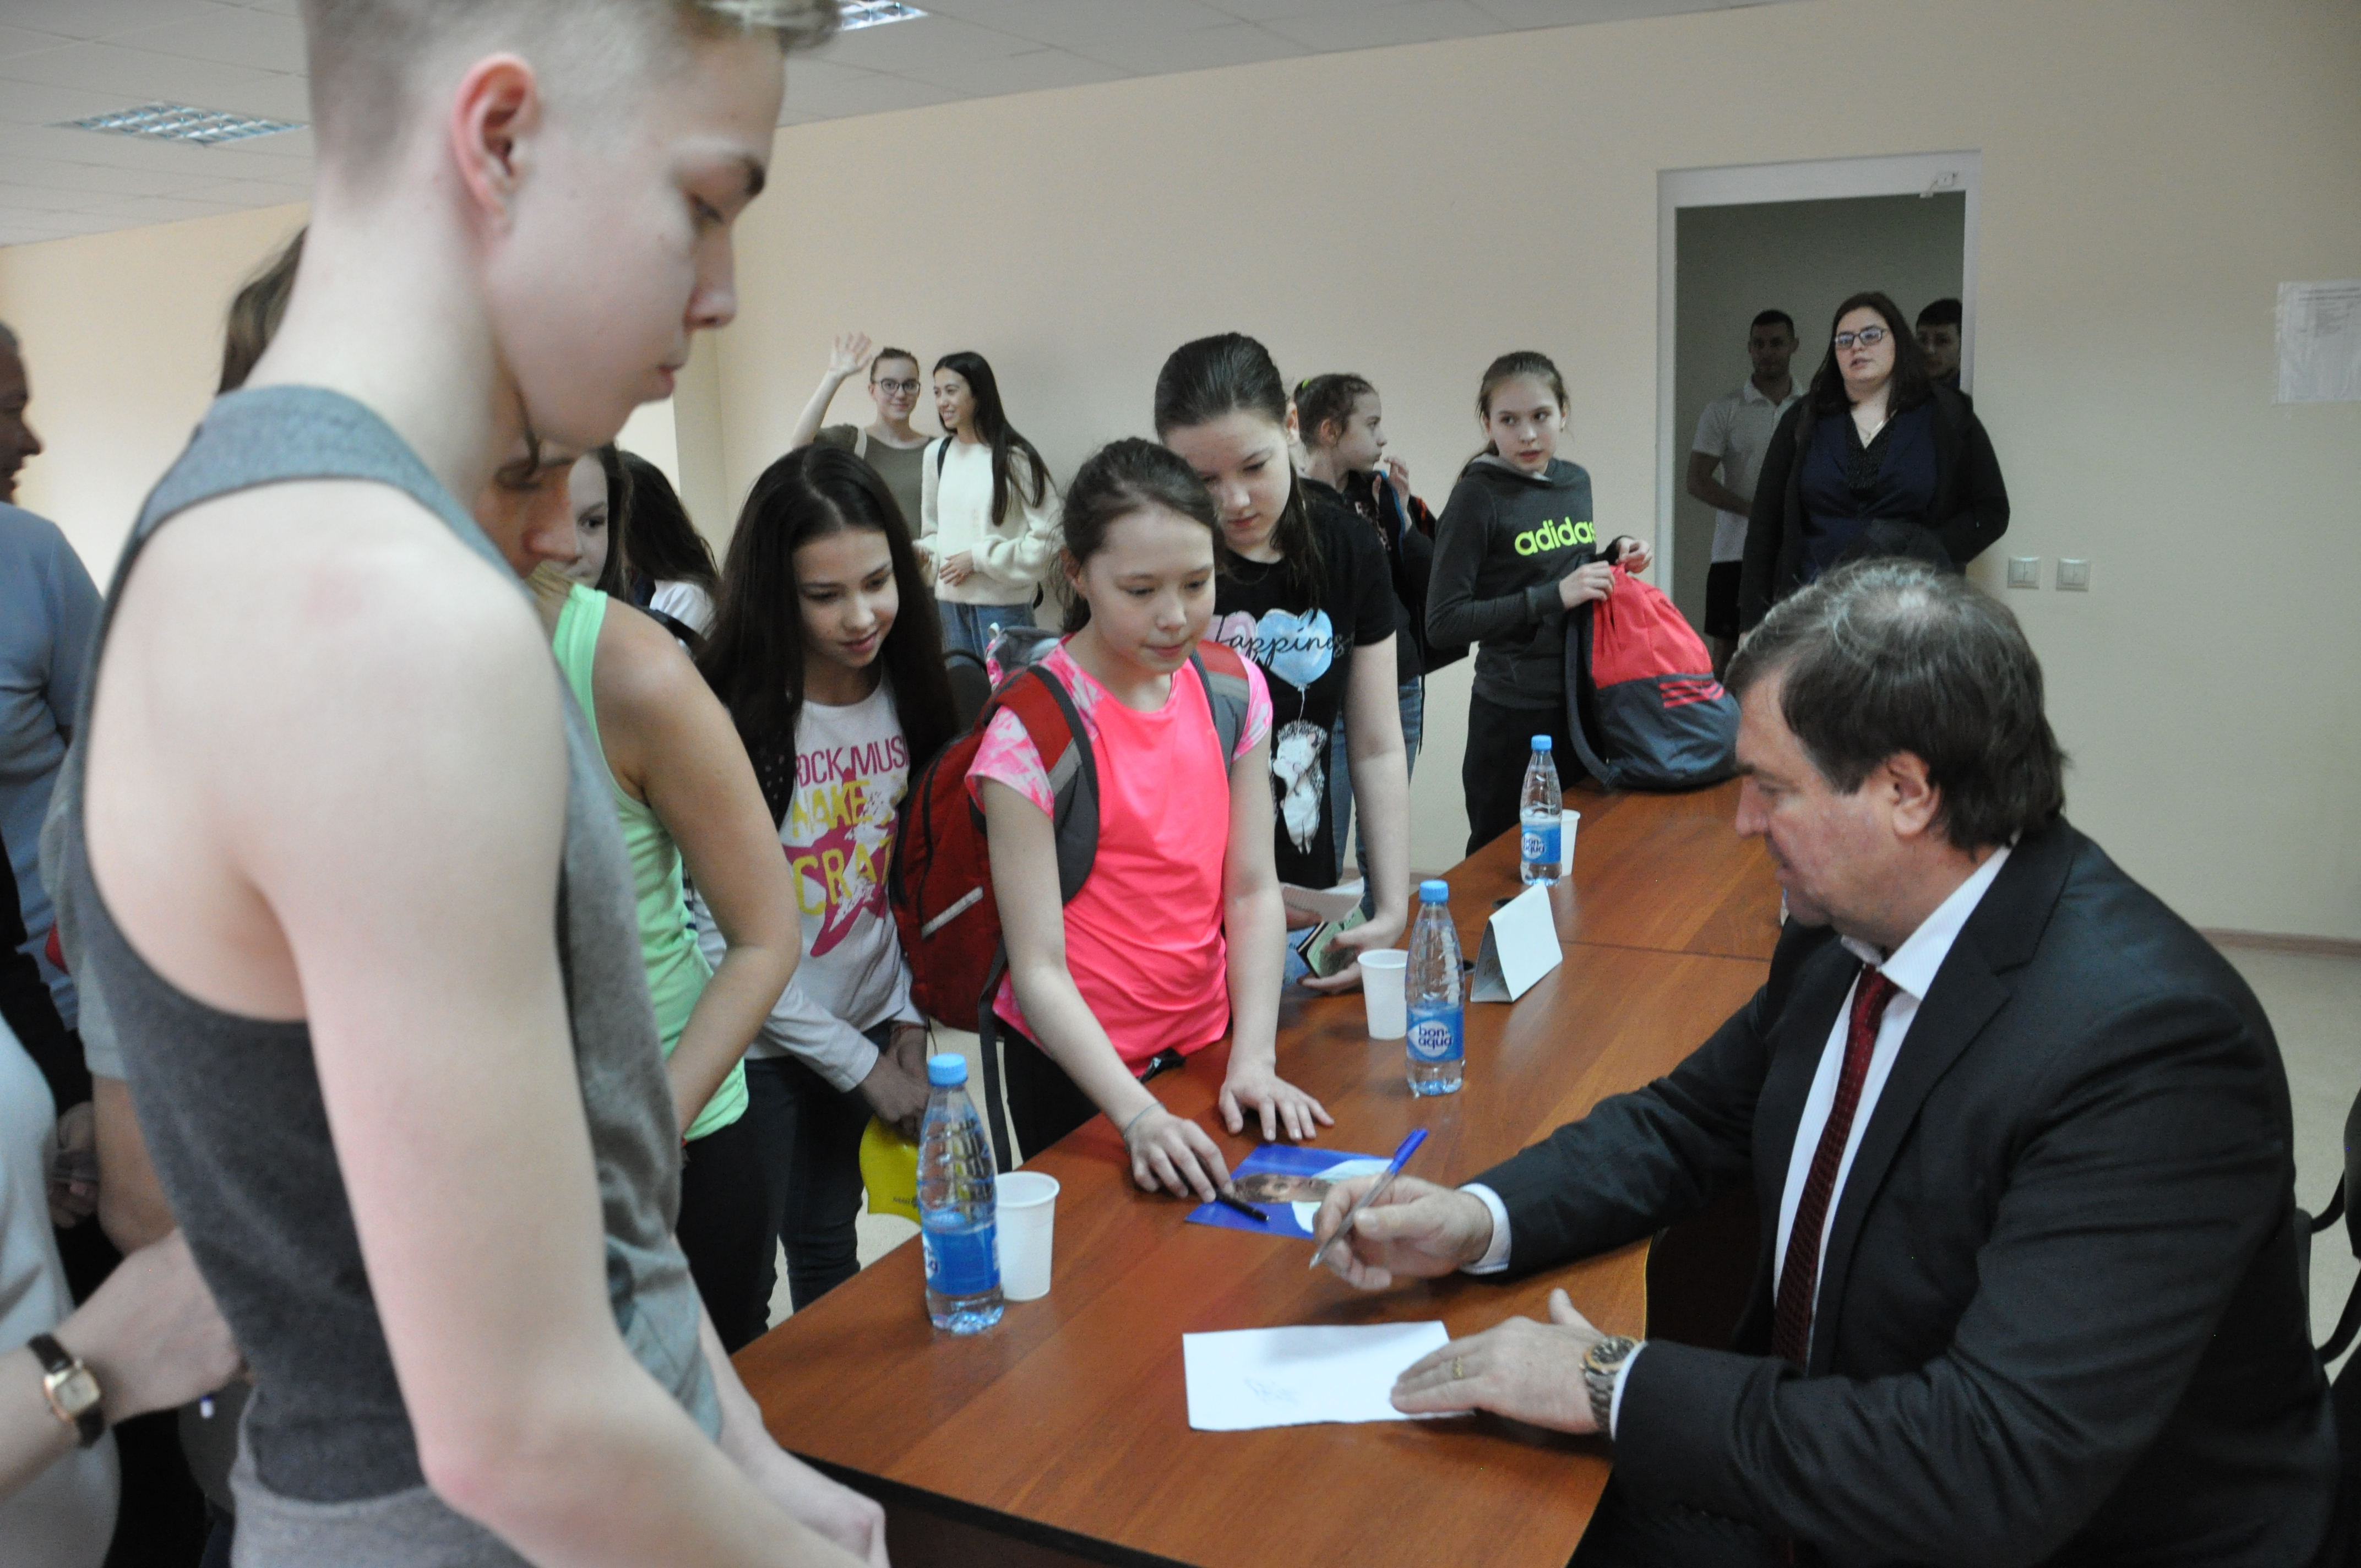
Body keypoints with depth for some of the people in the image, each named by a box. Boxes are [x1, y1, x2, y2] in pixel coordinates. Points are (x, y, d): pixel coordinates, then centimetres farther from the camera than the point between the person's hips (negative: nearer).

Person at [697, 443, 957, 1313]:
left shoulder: (905, 693, -4)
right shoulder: (732, 720, -21)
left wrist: (908, 1016, -1)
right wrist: (860, 1063, -13)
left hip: (871, 1022, 5)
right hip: (754, 1046, -5)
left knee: (828, 1252, 21)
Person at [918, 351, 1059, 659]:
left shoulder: (1015, 457, -9)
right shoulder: (936, 454, 9)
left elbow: (1048, 539, -12)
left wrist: (979, 558, -13)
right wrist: (925, 552, -3)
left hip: (1001, 603, -6)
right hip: (949, 599, 6)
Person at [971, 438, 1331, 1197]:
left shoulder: (1233, 689, -3)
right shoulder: (1033, 730, -20)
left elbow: (1253, 891, -3)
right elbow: (1038, 970, -21)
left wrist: (1253, 1057, -15)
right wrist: (1141, 1117, -32)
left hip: (1206, 1045, 5)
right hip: (1076, 1065, -5)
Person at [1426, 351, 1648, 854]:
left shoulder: (1576, 481, 7)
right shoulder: (1478, 497, -13)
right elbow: (1443, 623, -18)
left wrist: (1614, 557, 1)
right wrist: (1553, 597, -22)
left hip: (1585, 698, 6)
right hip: (1516, 713, -6)